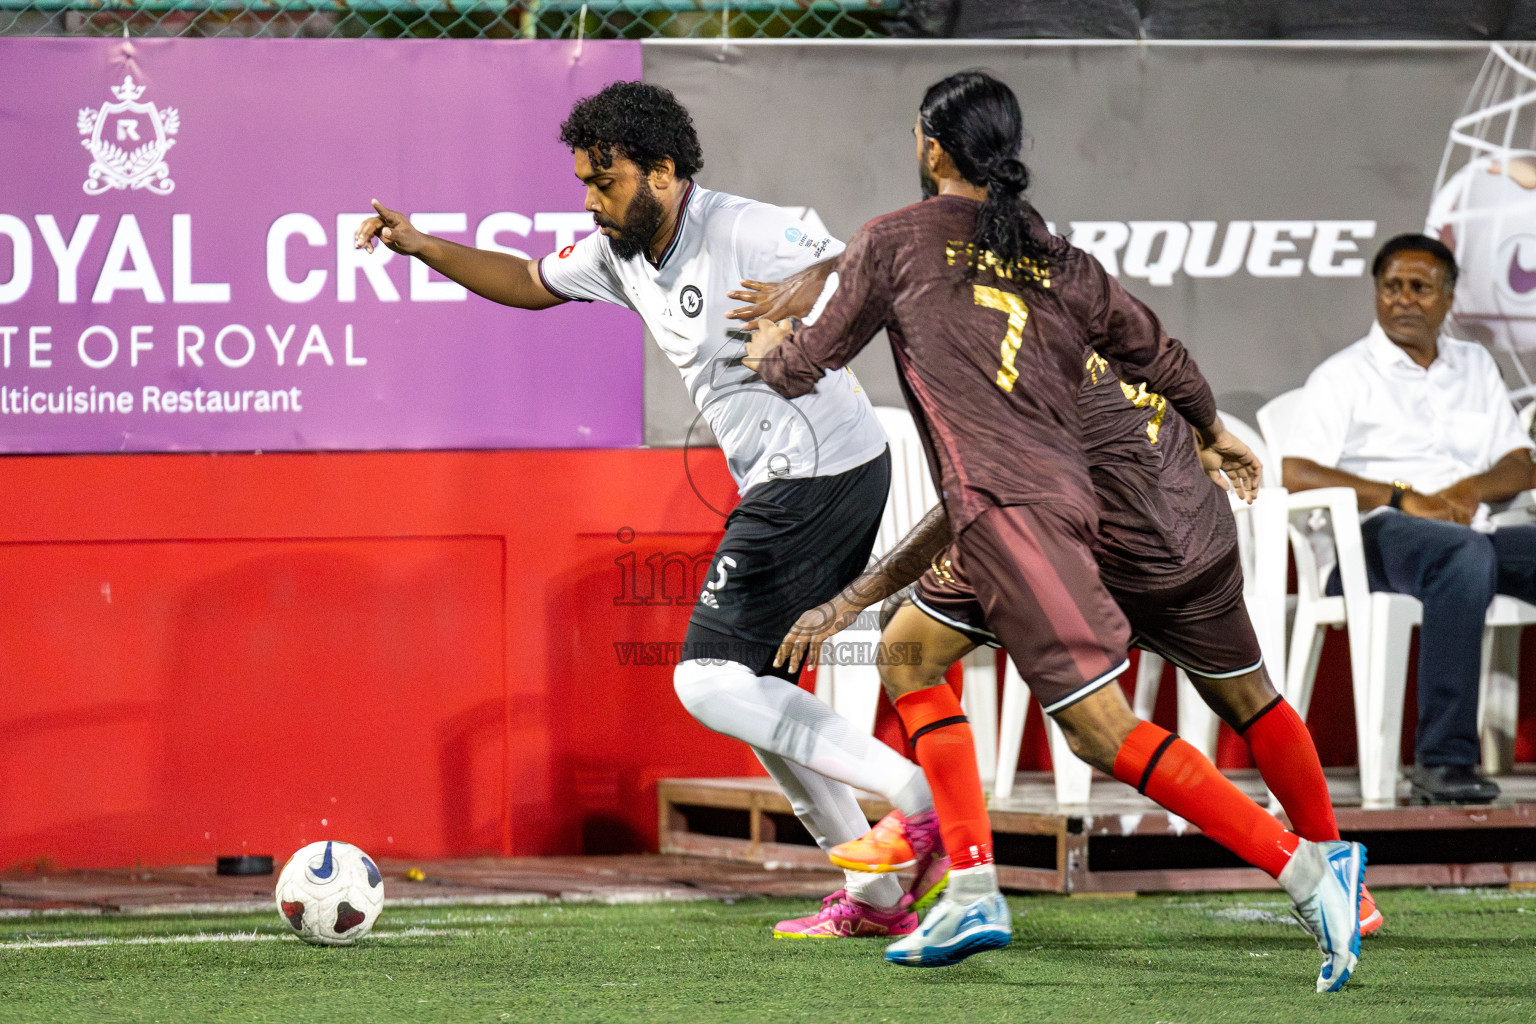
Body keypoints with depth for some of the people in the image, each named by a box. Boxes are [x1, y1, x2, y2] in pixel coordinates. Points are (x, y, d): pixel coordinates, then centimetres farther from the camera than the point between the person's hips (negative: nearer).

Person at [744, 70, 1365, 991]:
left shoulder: (895, 241, 5)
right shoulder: (1056, 260, 17)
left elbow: (802, 367, 12)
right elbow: (1156, 352, 24)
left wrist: (768, 346, 35)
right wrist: (1215, 430, 43)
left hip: (1003, 501, -8)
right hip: (1070, 492, 8)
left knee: (1102, 728, -13)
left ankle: (1308, 867, -24)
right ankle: (972, 892, 13)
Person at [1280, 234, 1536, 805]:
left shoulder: (1475, 367, 25)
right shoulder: (1346, 375, 9)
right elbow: (1294, 473, -5)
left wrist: (1470, 489, -4)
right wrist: (1403, 499, -13)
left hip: (1467, 534, 5)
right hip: (1372, 541, -5)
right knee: (1466, 555, -39)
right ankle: (1443, 758, -46)